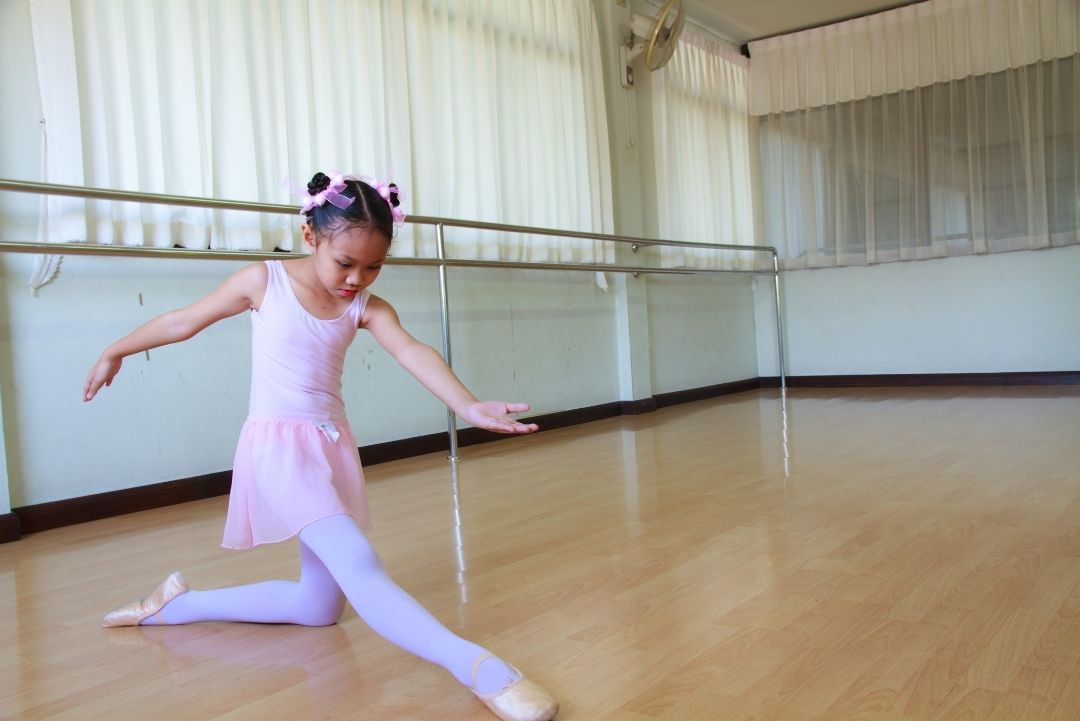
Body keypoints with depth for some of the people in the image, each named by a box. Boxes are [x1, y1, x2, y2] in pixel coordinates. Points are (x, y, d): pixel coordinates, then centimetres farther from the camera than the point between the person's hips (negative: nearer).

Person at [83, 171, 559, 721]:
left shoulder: (366, 307, 0)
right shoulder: (263, 281, -6)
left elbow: (413, 353, -18)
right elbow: (185, 321, 8)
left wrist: (468, 406, -36)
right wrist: (114, 352, 19)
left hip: (333, 447, 6)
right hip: (277, 446, -5)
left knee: (319, 605, 12)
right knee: (358, 565, -25)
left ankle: (176, 605, 25)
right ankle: (475, 666, -38)